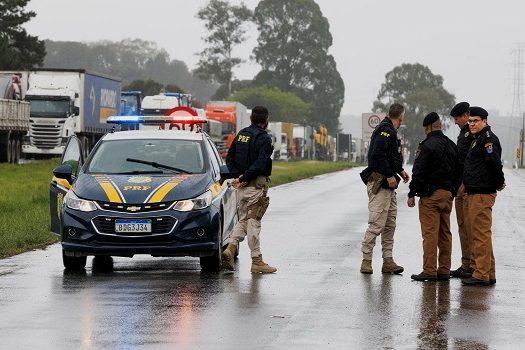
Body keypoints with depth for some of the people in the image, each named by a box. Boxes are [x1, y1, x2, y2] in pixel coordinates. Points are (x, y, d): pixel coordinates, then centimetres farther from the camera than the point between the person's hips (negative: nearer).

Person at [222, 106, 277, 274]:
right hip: (256, 185, -6)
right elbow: (261, 164, -21)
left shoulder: (241, 134, 11)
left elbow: (229, 158, 10)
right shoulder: (264, 139, -11)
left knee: (243, 220, 15)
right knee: (253, 222, -3)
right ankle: (257, 261, 2)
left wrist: (238, 176, 0)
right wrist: (243, 179, -15)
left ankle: (230, 248, -5)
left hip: (242, 186, 6)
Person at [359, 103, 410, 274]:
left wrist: (400, 170, 18)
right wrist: (390, 175, -21)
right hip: (379, 184, -11)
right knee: (377, 224, -10)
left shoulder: (389, 131, 18)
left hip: (388, 185, 11)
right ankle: (366, 261, -5)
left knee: (390, 224, 10)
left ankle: (388, 260, 13)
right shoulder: (385, 131, -14)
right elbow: (377, 155, -24)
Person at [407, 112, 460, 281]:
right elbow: (458, 171, 17)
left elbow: (419, 172, -14)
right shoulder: (452, 146, 13)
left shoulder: (427, 146, -11)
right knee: (445, 234, 11)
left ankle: (429, 271, -8)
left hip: (430, 195, -7)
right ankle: (444, 270, 14)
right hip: (448, 194, 8)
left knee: (430, 234, -7)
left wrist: (412, 194, -9)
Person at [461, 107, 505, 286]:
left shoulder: (488, 138, -13)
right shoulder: (478, 139, 20)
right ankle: (489, 274, 21)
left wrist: (499, 183, -13)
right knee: (481, 234, 15)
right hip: (475, 193, 11)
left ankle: (482, 275, -9)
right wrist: (499, 183, 17)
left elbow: (494, 162, -23)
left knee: (481, 234, -10)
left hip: (482, 195, -11)